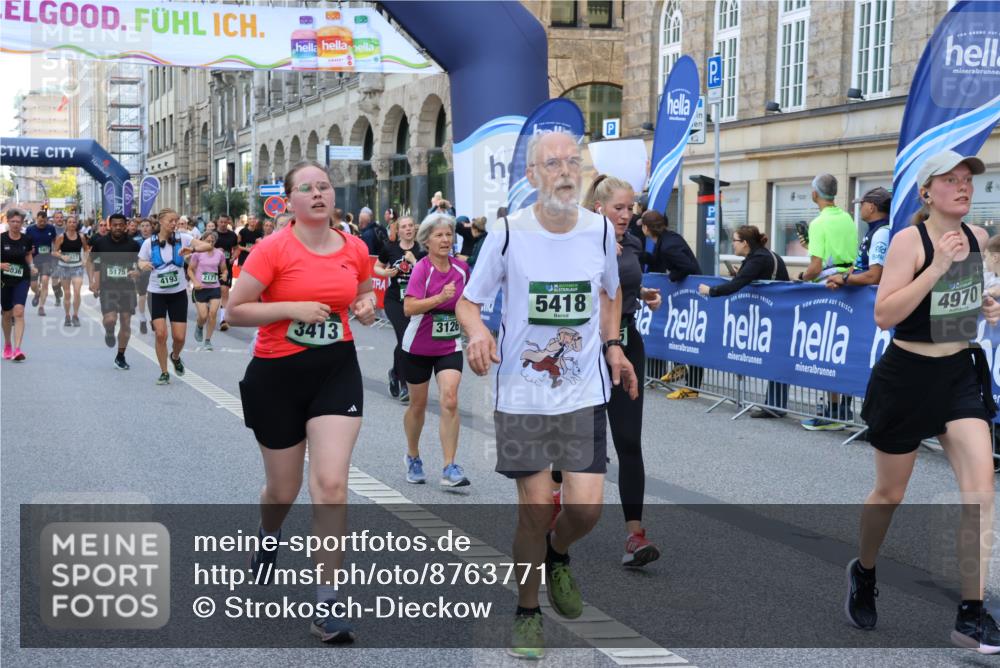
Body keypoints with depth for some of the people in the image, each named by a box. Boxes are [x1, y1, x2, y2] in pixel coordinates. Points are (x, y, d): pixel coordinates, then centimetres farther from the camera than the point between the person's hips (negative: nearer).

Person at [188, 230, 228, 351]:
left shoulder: (219, 254, 4)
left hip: (215, 288, 2)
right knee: (203, 316, -5)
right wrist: (195, 282, -15)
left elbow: (224, 269, 13)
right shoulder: (197, 253, -4)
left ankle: (208, 340, 6)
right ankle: (199, 327, 32)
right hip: (201, 289, -2)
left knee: (213, 313, -7)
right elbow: (190, 270, 0)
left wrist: (224, 275, -9)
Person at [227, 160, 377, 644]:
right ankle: (267, 539, 51)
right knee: (283, 488, 13)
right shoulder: (273, 249, -12)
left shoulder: (355, 249, 1)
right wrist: (293, 307, -23)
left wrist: (366, 310, -6)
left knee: (331, 483, -11)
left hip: (337, 372, 2)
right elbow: (235, 310, -12)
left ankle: (328, 606, -4)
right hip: (277, 375, -2)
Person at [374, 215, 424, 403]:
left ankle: (395, 373, 35)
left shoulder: (421, 250, -3)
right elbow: (377, 267, 14)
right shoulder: (390, 248, 0)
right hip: (394, 300, -1)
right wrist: (385, 272, -7)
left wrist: (413, 261, -20)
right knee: (404, 337, -15)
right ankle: (404, 384, -5)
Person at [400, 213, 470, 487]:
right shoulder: (421, 269, -14)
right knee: (418, 405, 11)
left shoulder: (461, 268, -1)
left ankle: (449, 468, -12)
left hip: (450, 346, 2)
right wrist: (440, 297, -36)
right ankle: (413, 458, 35)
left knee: (449, 400, -15)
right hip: (419, 347, -2)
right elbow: (409, 308, -27)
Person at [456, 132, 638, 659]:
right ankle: (527, 613, 23)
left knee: (586, 507, -4)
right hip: (522, 393, -2)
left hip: (584, 392, 2)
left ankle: (556, 556, 33)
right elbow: (467, 302, 0)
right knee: (534, 509, 2)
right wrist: (477, 329, -23)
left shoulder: (600, 230, 0)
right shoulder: (509, 234, -8)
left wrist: (612, 344, 5)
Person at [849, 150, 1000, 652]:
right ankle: (863, 573, 40)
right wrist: (936, 267, -29)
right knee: (889, 493, 11)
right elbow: (883, 315, -24)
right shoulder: (908, 240, -15)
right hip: (908, 376, -4)